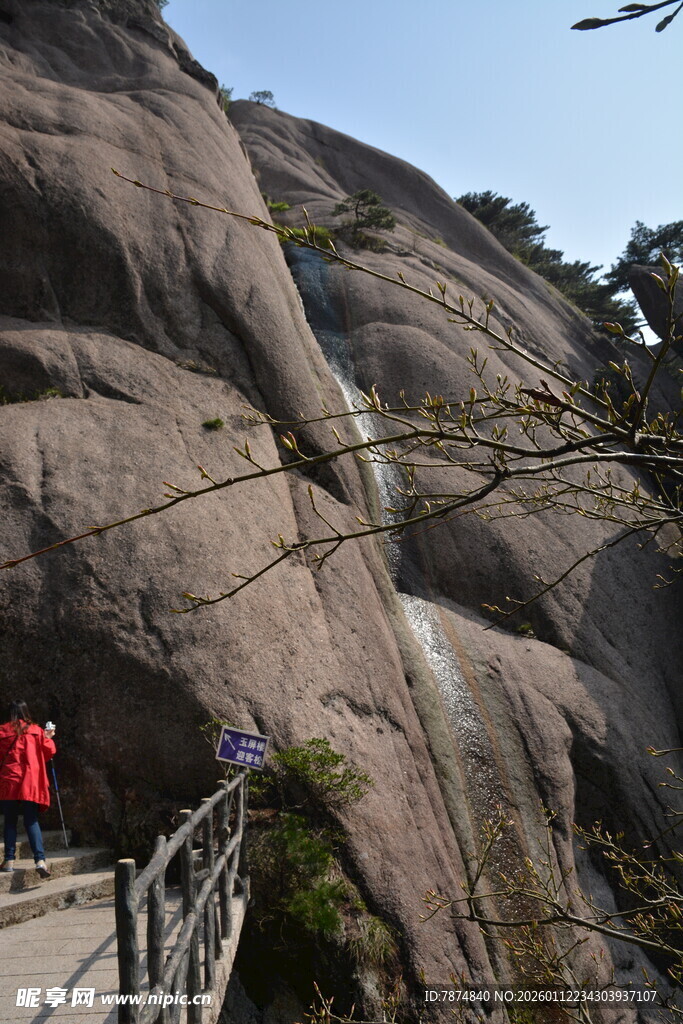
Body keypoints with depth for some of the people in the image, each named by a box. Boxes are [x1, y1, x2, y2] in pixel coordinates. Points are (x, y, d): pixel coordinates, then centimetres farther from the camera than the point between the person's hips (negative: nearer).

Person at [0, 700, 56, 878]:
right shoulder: (35, 730, 4)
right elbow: (50, 751, 6)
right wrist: (48, 737, 24)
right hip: (31, 783, 1)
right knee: (31, 821, 2)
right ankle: (40, 859, -10)